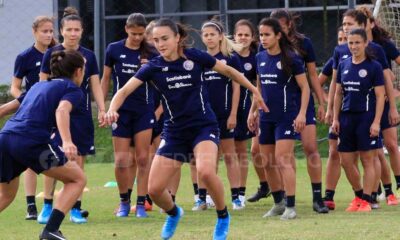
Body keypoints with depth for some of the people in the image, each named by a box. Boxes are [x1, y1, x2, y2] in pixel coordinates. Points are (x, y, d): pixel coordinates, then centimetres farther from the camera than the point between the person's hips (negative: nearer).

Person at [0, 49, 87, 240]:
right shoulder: (72, 89, 9)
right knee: (77, 179, 9)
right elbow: (62, 110, -12)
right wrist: (67, 142, -27)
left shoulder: (38, 86, 29)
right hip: (31, 141, -7)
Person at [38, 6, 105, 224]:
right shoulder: (51, 54, 0)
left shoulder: (89, 56, 6)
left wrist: (102, 109, -3)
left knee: (78, 162, 2)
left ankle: (75, 210, 9)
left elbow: (95, 85, 9)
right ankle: (47, 206, -5)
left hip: (82, 116, 2)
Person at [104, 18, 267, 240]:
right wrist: (112, 110, -34)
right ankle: (173, 214, 32)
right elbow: (124, 91, -14)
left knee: (205, 171, -32)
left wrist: (254, 90, 14)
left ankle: (223, 216, -4)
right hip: (174, 132, 3)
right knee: (154, 189, -5)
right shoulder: (153, 67, -6)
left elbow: (228, 71, 6)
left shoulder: (195, 57, -9)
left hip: (204, 127, -3)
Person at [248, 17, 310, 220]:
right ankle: (278, 203, 23)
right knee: (268, 162, 9)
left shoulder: (291, 58, -10)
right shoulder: (260, 58, 8)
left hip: (286, 116, -7)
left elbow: (305, 87, -7)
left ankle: (290, 207, -10)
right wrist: (253, 111, 17)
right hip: (266, 117, 7)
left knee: (283, 160, -13)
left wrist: (302, 113, -15)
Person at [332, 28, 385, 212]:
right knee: (346, 161, 5)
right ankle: (359, 196, 22)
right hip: (347, 117, 5)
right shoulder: (343, 66, 9)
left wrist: (376, 122, -14)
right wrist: (335, 119, 8)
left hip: (366, 117, -5)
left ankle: (366, 200, 4)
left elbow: (380, 96, -7)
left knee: (367, 160, -2)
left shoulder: (374, 67, -6)